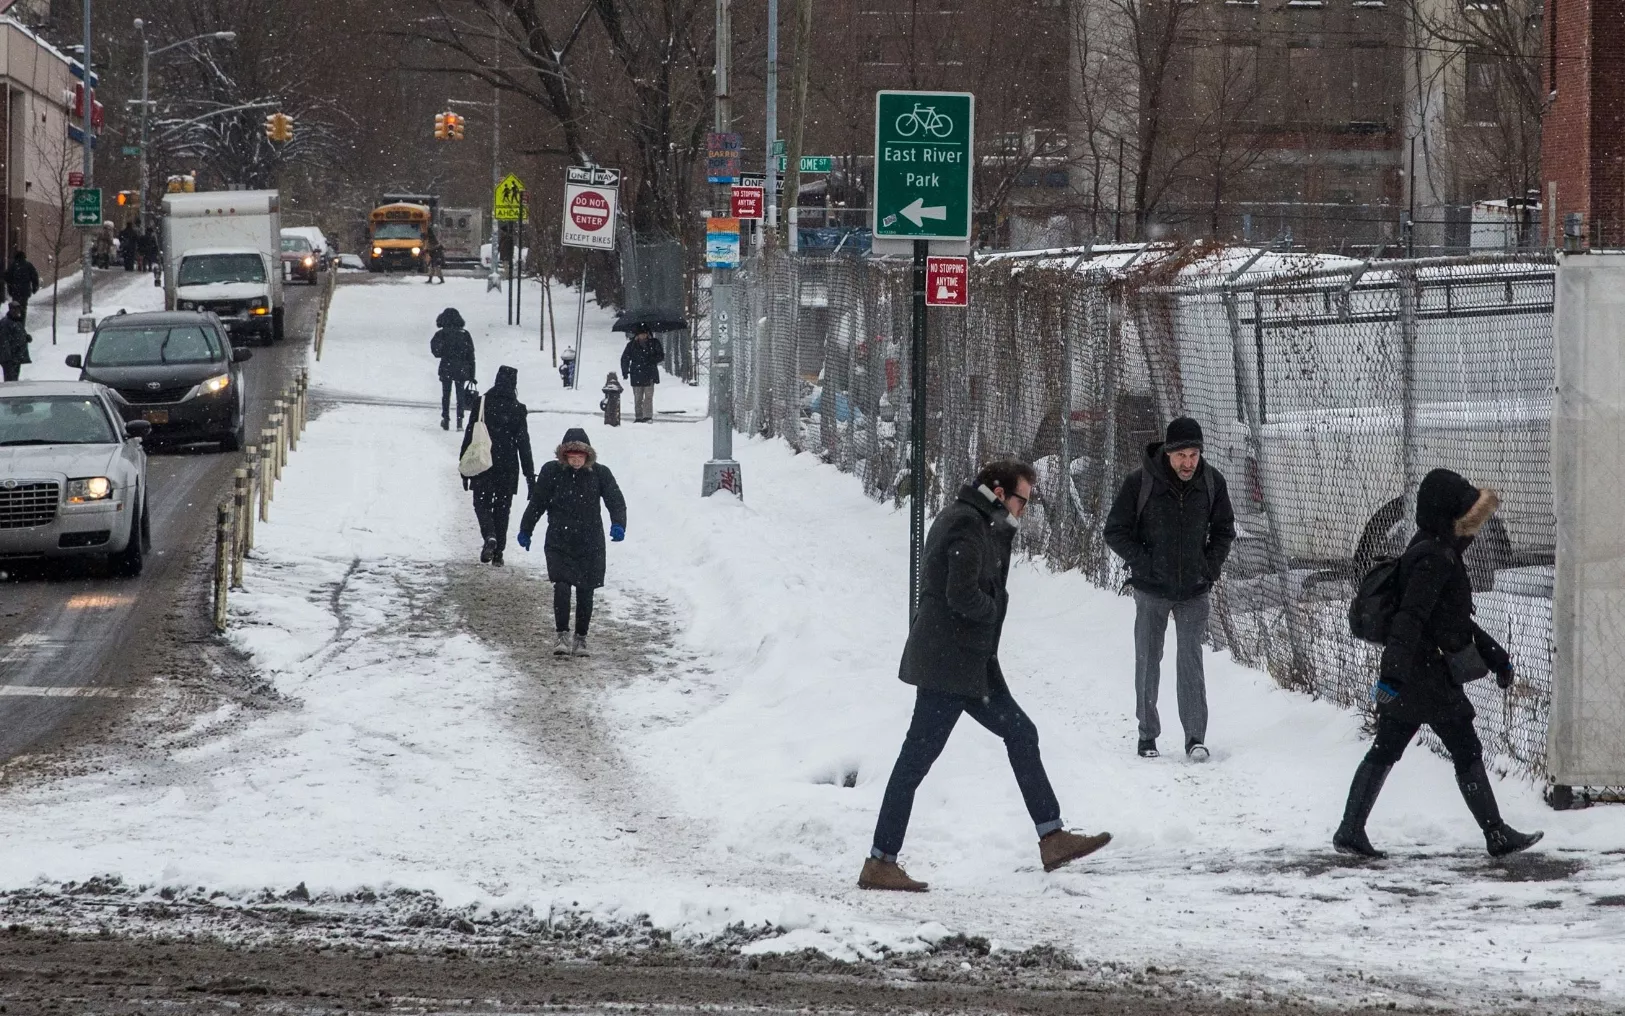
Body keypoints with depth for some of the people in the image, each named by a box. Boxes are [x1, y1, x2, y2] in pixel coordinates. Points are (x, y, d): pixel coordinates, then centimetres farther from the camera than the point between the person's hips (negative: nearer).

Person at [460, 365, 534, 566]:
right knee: (502, 508, 11)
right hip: (508, 468, 1)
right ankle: (498, 553, 11)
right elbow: (523, 443, -3)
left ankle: (489, 535, -17)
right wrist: (530, 474, 2)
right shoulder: (518, 410, -6)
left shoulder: (481, 405, -5)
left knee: (482, 503, 11)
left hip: (483, 466, -1)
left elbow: (470, 436, -2)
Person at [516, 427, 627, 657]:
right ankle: (562, 634, -7)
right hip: (558, 542, -1)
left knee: (585, 592, 6)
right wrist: (525, 530, 14)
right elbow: (537, 502, 5)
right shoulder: (551, 472, -5)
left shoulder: (600, 473, -5)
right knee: (561, 587, -14)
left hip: (590, 543, 1)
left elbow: (616, 501, -7)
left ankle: (581, 638, 19)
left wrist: (618, 525, -26)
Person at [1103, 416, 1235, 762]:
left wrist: (1212, 566, -1)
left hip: (1194, 591, 1)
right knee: (1148, 662, 6)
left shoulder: (1212, 481, -6)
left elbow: (1224, 529, 11)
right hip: (1151, 590, -1)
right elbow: (1115, 531, -5)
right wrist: (1144, 564, -12)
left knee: (1191, 661, -8)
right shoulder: (1140, 482, -14)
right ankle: (1147, 736, 18)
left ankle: (1196, 737, -7)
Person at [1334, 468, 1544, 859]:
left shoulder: (1440, 552, 14)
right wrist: (1393, 672, -35)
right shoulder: (1435, 559, -18)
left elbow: (1454, 619, 25)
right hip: (1430, 678, -10)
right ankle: (1497, 835, 7)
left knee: (1383, 753, 10)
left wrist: (1492, 654, 28)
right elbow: (1410, 618, -28)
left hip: (1405, 680, 10)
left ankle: (1350, 831, 10)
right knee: (1467, 754, 0)